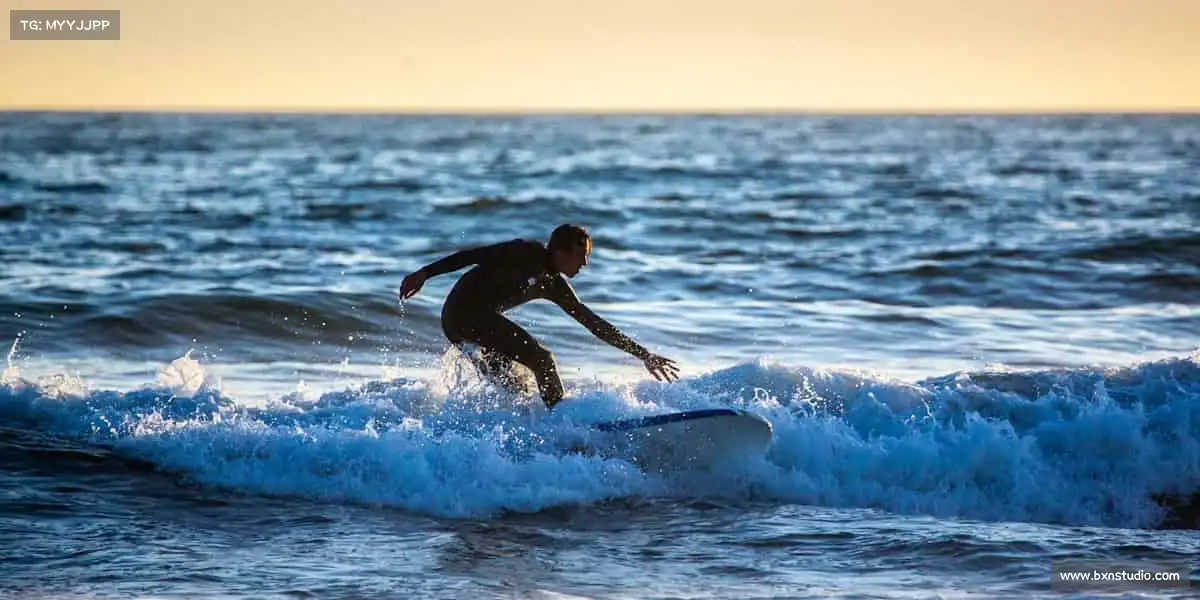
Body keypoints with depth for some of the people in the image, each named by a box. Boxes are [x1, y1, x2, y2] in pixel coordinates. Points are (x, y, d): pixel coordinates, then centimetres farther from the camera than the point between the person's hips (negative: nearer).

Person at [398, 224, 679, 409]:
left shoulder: (556, 286, 15)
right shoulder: (529, 254, -9)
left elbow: (594, 323, 19)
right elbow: (474, 255, -13)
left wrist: (643, 355, 19)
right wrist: (424, 273, -20)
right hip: (464, 313, -9)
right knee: (541, 357, -16)